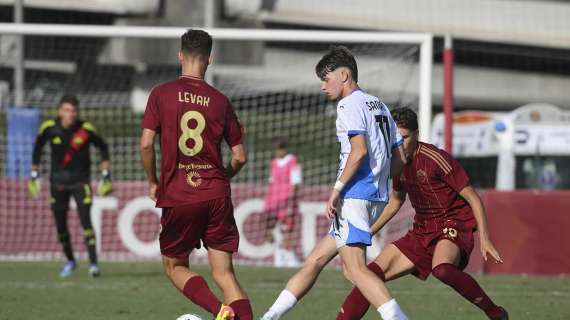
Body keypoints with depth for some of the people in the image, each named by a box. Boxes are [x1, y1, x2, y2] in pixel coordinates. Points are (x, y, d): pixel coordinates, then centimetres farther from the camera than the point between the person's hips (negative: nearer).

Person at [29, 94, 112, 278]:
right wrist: (34, 175, 11)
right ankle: (70, 261, 27)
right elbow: (37, 147, 10)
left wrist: (105, 175, 0)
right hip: (58, 181, 2)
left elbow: (103, 147, 3)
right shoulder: (49, 128, -8)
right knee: (60, 225, 6)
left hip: (80, 180, -2)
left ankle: (93, 264, -12)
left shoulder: (85, 129, -13)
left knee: (85, 221, -14)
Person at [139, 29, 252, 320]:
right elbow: (239, 157, 7)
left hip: (178, 197, -2)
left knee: (174, 267, 14)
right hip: (216, 195, 2)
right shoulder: (220, 102, 5)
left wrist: (153, 183, 8)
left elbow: (146, 144, -8)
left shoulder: (161, 94, -2)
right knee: (224, 272, 4)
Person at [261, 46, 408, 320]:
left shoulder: (350, 105, -7)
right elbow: (399, 157, 20)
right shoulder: (378, 105, 21)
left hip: (354, 195, -10)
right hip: (376, 197, 10)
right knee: (316, 260, 13)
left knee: (355, 269, -14)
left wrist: (337, 188, -17)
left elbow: (359, 150, -21)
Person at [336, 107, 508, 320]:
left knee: (441, 269, -39)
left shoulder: (435, 159, -17)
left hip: (454, 225, -8)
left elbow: (473, 198, -13)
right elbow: (395, 201, 25)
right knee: (373, 272, -4)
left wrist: (484, 238, -20)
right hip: (422, 230, 8)